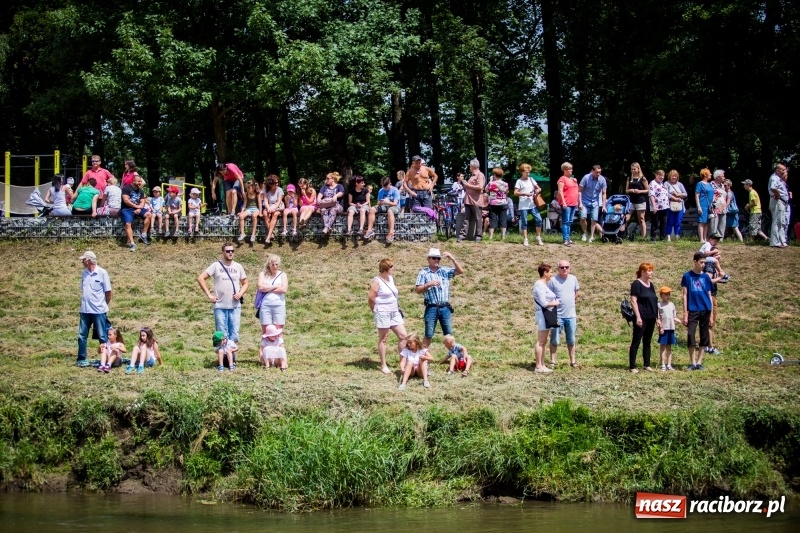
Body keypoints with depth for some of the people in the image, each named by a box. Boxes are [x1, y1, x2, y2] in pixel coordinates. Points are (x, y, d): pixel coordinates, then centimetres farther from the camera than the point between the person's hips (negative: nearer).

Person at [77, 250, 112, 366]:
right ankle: (81, 359, 11)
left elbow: (108, 292, -4)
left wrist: (103, 305, 5)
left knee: (103, 337, 1)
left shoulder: (102, 273, -8)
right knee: (82, 335, 5)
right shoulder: (84, 273, 8)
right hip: (85, 310, 5)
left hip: (99, 311, -5)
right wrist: (84, 302, 7)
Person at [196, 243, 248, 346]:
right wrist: (209, 295, -6)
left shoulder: (238, 267, 10)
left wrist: (240, 293, -3)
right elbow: (200, 278, -1)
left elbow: (245, 283, 18)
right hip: (220, 306, -2)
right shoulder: (216, 266, 1)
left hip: (235, 306, 2)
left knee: (234, 335, 2)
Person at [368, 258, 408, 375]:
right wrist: (375, 311, 2)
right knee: (383, 339, 2)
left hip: (395, 312, 7)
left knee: (403, 336, 2)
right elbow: (371, 298, -10)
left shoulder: (391, 278, 12)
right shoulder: (377, 281, -11)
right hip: (383, 312, -7)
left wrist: (397, 307, 14)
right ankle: (383, 365, 9)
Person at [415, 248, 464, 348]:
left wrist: (453, 259, -9)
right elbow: (417, 290, -3)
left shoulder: (445, 271, 10)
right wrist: (429, 284, -17)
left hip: (445, 308, 2)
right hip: (431, 308, -2)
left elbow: (460, 271, 1)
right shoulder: (423, 273, 2)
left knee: (449, 334, 6)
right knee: (429, 334, 1)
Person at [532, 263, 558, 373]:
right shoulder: (539, 285, -16)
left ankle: (542, 365, 16)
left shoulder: (544, 284, 16)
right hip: (543, 314, -10)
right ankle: (538, 367, -5)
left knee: (543, 341, 12)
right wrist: (555, 303, -8)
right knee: (540, 341, -7)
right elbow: (543, 303, -20)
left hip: (547, 315, 10)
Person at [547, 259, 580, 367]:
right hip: (557, 315, -4)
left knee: (571, 340, 12)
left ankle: (572, 361, 21)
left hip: (571, 315, 4)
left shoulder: (573, 279, 3)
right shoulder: (553, 280, -8)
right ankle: (552, 361, 8)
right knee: (554, 340, 1)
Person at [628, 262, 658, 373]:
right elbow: (633, 301, -13)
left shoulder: (650, 285, 15)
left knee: (647, 342, 12)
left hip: (651, 318, 7)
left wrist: (657, 318, 17)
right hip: (641, 318, -7)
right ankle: (632, 366, -3)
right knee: (636, 342, -4)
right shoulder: (636, 284, -7)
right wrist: (638, 316, -20)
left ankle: (647, 365, 17)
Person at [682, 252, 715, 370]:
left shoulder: (706, 277, 7)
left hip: (705, 311, 3)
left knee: (704, 337, 5)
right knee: (690, 335, -10)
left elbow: (709, 296, 10)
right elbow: (685, 295, 0)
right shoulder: (687, 276, 0)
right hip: (693, 311, -3)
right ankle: (692, 363, 1)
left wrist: (711, 315, 6)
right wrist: (685, 314, -5)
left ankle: (699, 362, 13)